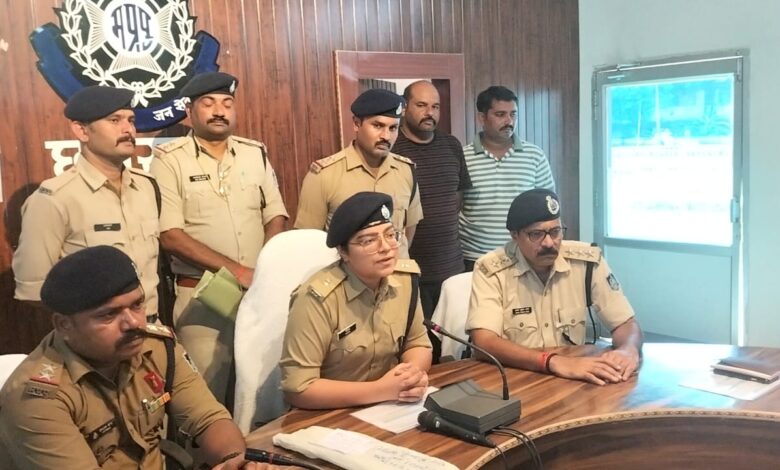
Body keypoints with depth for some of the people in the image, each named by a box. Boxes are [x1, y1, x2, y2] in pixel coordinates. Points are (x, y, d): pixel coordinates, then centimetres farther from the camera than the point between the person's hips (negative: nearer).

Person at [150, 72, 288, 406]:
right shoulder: (169, 159, -5)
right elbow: (170, 235, -12)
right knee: (208, 392, 3)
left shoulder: (255, 153, 8)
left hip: (258, 292, 4)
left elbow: (275, 216, 9)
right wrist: (236, 270, -18)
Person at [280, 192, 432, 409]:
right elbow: (297, 389, -21)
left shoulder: (405, 277, -5)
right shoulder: (318, 298, -22)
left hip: (389, 408, 6)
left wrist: (415, 372, -13)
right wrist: (381, 390, -23)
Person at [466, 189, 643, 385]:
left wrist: (628, 349, -23)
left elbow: (626, 324, 1)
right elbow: (484, 342, -25)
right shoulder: (490, 269, -14)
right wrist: (553, 361, -36)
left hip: (575, 378, 3)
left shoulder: (587, 260, -5)